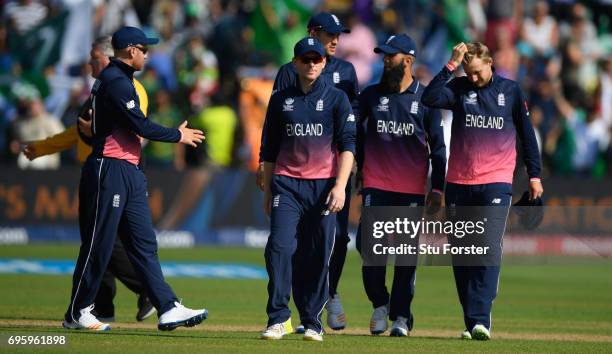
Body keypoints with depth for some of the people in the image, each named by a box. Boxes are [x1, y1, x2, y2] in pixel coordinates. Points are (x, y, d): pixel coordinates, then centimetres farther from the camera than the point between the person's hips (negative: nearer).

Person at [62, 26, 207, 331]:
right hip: (109, 171, -10)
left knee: (144, 244, 4)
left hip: (130, 173, 10)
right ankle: (77, 313, 5)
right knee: (99, 243, -3)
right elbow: (140, 126, -17)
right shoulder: (116, 81, -13)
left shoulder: (120, 79, 19)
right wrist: (178, 135, -6)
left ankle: (168, 309, 1)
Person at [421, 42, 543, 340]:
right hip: (458, 184, 2)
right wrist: (451, 66, -15)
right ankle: (471, 322, 11)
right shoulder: (458, 88, 6)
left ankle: (480, 319, -20)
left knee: (489, 250, -15)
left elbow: (526, 133, 12)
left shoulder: (511, 91, 5)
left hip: (496, 184, -2)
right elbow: (429, 99, -13)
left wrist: (534, 175, 11)